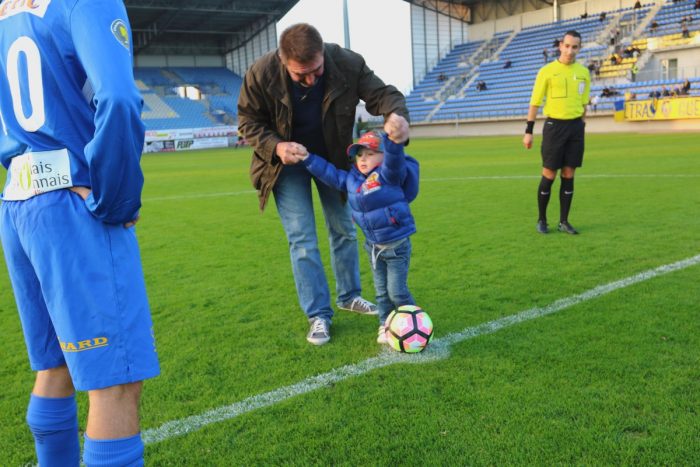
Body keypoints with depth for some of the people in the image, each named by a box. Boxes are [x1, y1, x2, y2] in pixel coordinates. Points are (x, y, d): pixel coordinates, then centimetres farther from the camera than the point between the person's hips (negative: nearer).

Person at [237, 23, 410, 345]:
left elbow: (383, 94, -21)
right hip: (287, 159, -2)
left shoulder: (348, 64, -28)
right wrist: (275, 147, -32)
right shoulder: (261, 74, -28)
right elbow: (249, 121, -14)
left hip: (334, 157, 2)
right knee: (302, 239, -5)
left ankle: (348, 296, 32)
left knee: (344, 230, 12)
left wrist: (397, 115, -45)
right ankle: (318, 315, 6)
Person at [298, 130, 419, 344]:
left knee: (397, 290, 0)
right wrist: (307, 158, 6)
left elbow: (394, 159, -37)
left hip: (397, 244, -6)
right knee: (381, 290, 16)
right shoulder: (351, 179, 2)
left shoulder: (388, 174, -17)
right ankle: (386, 324, 30)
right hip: (374, 246, 7)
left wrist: (393, 139, -57)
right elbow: (329, 173, 11)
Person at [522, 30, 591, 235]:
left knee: (568, 175, 6)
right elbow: (535, 102, -4)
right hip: (554, 125, -4)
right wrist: (528, 131, -7)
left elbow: (583, 103, 16)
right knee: (549, 175, -1)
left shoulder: (583, 72, 8)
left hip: (576, 126, 4)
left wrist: (581, 127, 16)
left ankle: (564, 221, 14)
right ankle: (542, 220, 13)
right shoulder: (547, 71, -5)